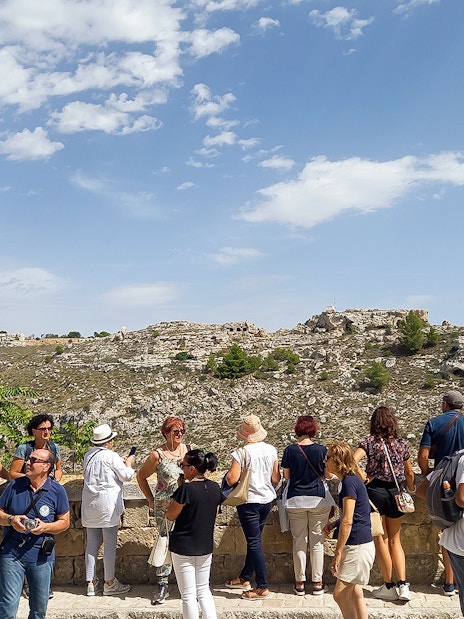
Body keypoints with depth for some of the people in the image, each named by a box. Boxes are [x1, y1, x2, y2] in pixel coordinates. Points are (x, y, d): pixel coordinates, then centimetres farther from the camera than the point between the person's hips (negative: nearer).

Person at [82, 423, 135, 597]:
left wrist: (120, 462, 23)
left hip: (90, 504, 7)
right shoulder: (111, 456, -11)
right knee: (110, 544, 1)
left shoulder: (88, 455, 8)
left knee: (92, 544, 10)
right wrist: (129, 463, 13)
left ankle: (91, 583, 14)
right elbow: (127, 476, -5)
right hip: (107, 503, -7)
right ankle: (109, 583, 7)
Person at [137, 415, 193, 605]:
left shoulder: (190, 450, 4)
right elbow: (141, 476, 8)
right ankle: (162, 585, 12)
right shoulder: (158, 455, -4)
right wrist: (150, 499, 7)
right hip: (165, 506, -2)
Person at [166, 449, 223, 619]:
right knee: (204, 590, 19)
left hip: (183, 548, -6)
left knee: (188, 595, 6)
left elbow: (170, 516, -12)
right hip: (206, 547, 6)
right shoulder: (215, 488, -3)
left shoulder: (186, 489, -22)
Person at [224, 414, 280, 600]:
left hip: (249, 502, -6)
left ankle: (262, 587, 5)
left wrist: (228, 473, 2)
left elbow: (232, 479, -20)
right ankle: (245, 578, 34)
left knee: (254, 542, 1)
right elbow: (276, 479, 1)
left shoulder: (241, 453, -18)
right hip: (267, 499, 6)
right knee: (254, 539, 19)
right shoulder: (272, 450, -2)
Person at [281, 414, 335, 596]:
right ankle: (317, 583, 13)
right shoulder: (322, 450, -8)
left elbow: (286, 475, 1)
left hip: (296, 500, 0)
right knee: (317, 541, 8)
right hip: (319, 499, 0)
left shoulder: (290, 450, -7)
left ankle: (300, 583, 15)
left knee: (299, 541, 9)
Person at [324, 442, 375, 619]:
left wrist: (338, 553, -17)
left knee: (340, 594, -4)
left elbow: (347, 522, -20)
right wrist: (334, 523, 8)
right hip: (359, 545, 10)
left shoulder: (349, 482, -18)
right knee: (354, 594, 14)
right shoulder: (352, 480, 12)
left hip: (358, 547, -10)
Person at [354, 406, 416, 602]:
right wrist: (411, 490, 26)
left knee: (381, 540, 8)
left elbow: (352, 460, -21)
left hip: (375, 491, -3)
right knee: (395, 540, 15)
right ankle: (403, 584, 7)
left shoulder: (369, 441, -6)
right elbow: (409, 473, 10)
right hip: (395, 492, 3)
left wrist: (364, 476, -8)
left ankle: (389, 587, 14)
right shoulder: (402, 444, 2)